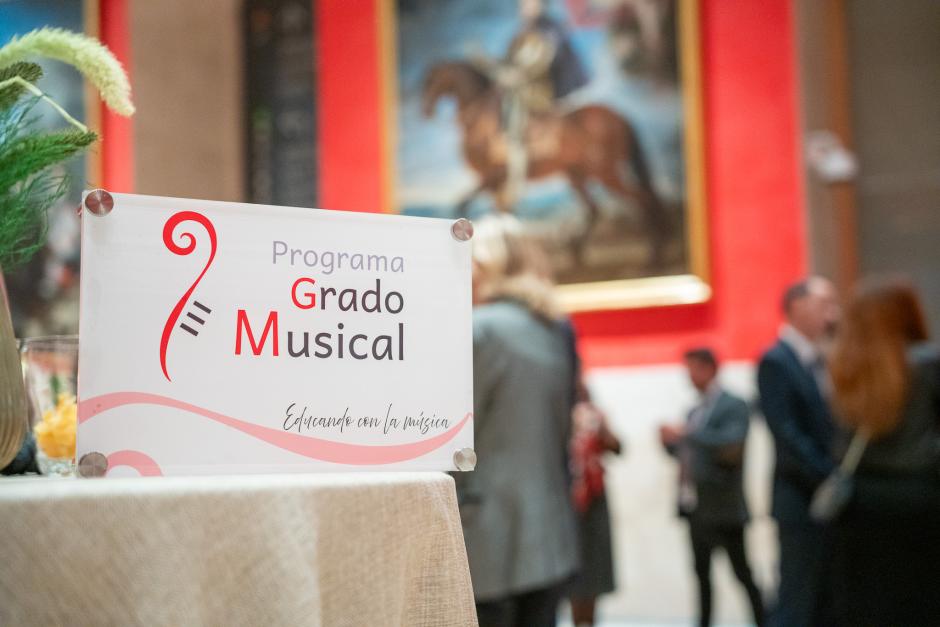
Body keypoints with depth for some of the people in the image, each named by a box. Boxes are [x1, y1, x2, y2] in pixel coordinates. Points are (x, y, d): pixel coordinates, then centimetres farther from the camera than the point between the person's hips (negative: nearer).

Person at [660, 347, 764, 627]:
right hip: (695, 507, 8)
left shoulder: (733, 406, -8)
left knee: (742, 573, -2)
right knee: (701, 572, 12)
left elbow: (731, 445, -23)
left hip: (723, 507, -8)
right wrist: (671, 442, -1)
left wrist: (686, 434, -23)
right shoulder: (695, 411, 16)